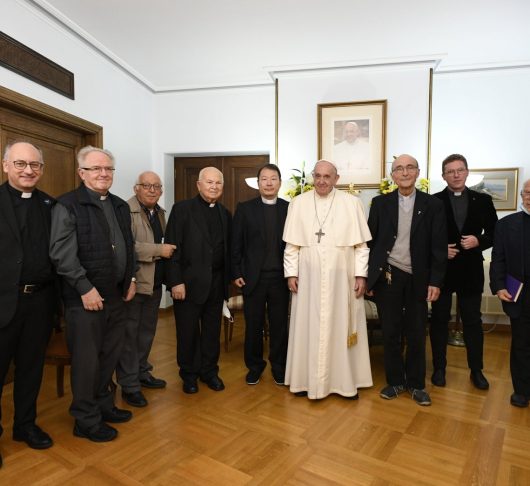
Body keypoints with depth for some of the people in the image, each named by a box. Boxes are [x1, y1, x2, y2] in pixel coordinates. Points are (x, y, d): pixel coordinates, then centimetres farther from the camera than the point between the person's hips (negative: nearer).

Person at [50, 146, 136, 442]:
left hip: (118, 296, 6)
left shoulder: (121, 206, 12)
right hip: (86, 298, -6)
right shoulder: (68, 205, -8)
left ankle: (104, 405, 35)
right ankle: (87, 421, 23)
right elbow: (62, 253, -14)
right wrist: (85, 288, -17)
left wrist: (131, 279, 10)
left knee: (110, 357, 17)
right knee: (87, 360, 6)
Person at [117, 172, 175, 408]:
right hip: (134, 282, -8)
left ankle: (141, 373, 34)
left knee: (147, 331, 18)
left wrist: (168, 250, 2)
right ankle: (129, 385, 15)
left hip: (154, 282, 8)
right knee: (129, 334, 3)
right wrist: (159, 251, -22)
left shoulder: (160, 212, 12)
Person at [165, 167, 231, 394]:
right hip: (189, 282, -4)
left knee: (212, 330, 14)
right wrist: (176, 281, -15)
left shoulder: (225, 213, 10)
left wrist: (228, 278, 6)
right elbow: (172, 247, -10)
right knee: (188, 331, 9)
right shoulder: (182, 209, -5)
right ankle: (189, 375, 28)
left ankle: (209, 371, 32)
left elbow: (227, 248, 11)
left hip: (216, 283, 4)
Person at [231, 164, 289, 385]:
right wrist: (236, 273, -3)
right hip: (253, 276, 0)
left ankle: (279, 365, 28)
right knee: (253, 324, 10)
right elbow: (236, 243, 1)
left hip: (280, 276, 1)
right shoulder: (245, 208, 2)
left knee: (280, 324, 10)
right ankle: (254, 365, 29)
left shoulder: (290, 208, 3)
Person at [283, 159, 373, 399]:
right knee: (307, 329, 8)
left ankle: (345, 380, 23)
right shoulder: (298, 203, 2)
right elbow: (291, 244, 3)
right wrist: (291, 273, -1)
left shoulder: (352, 203, -1)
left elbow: (361, 244, 0)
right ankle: (306, 379, 23)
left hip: (342, 278, 0)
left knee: (342, 328, 9)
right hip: (308, 278, 1)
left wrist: (361, 275, -4)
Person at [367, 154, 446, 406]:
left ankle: (416, 384, 28)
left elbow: (438, 246, 0)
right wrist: (368, 277, 0)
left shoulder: (433, 204, 1)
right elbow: (371, 241, 2)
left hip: (417, 279, 0)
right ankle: (395, 381, 27)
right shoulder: (380, 203, 2)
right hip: (388, 277, 0)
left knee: (416, 334, 11)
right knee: (390, 333, 10)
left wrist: (435, 281, -5)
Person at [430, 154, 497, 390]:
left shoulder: (483, 200, 5)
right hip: (441, 269, -1)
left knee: (473, 321, 10)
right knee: (439, 320, 8)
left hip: (471, 270, 2)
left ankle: (476, 370, 26)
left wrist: (478, 241, -12)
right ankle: (439, 368, 22)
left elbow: (495, 233, 6)